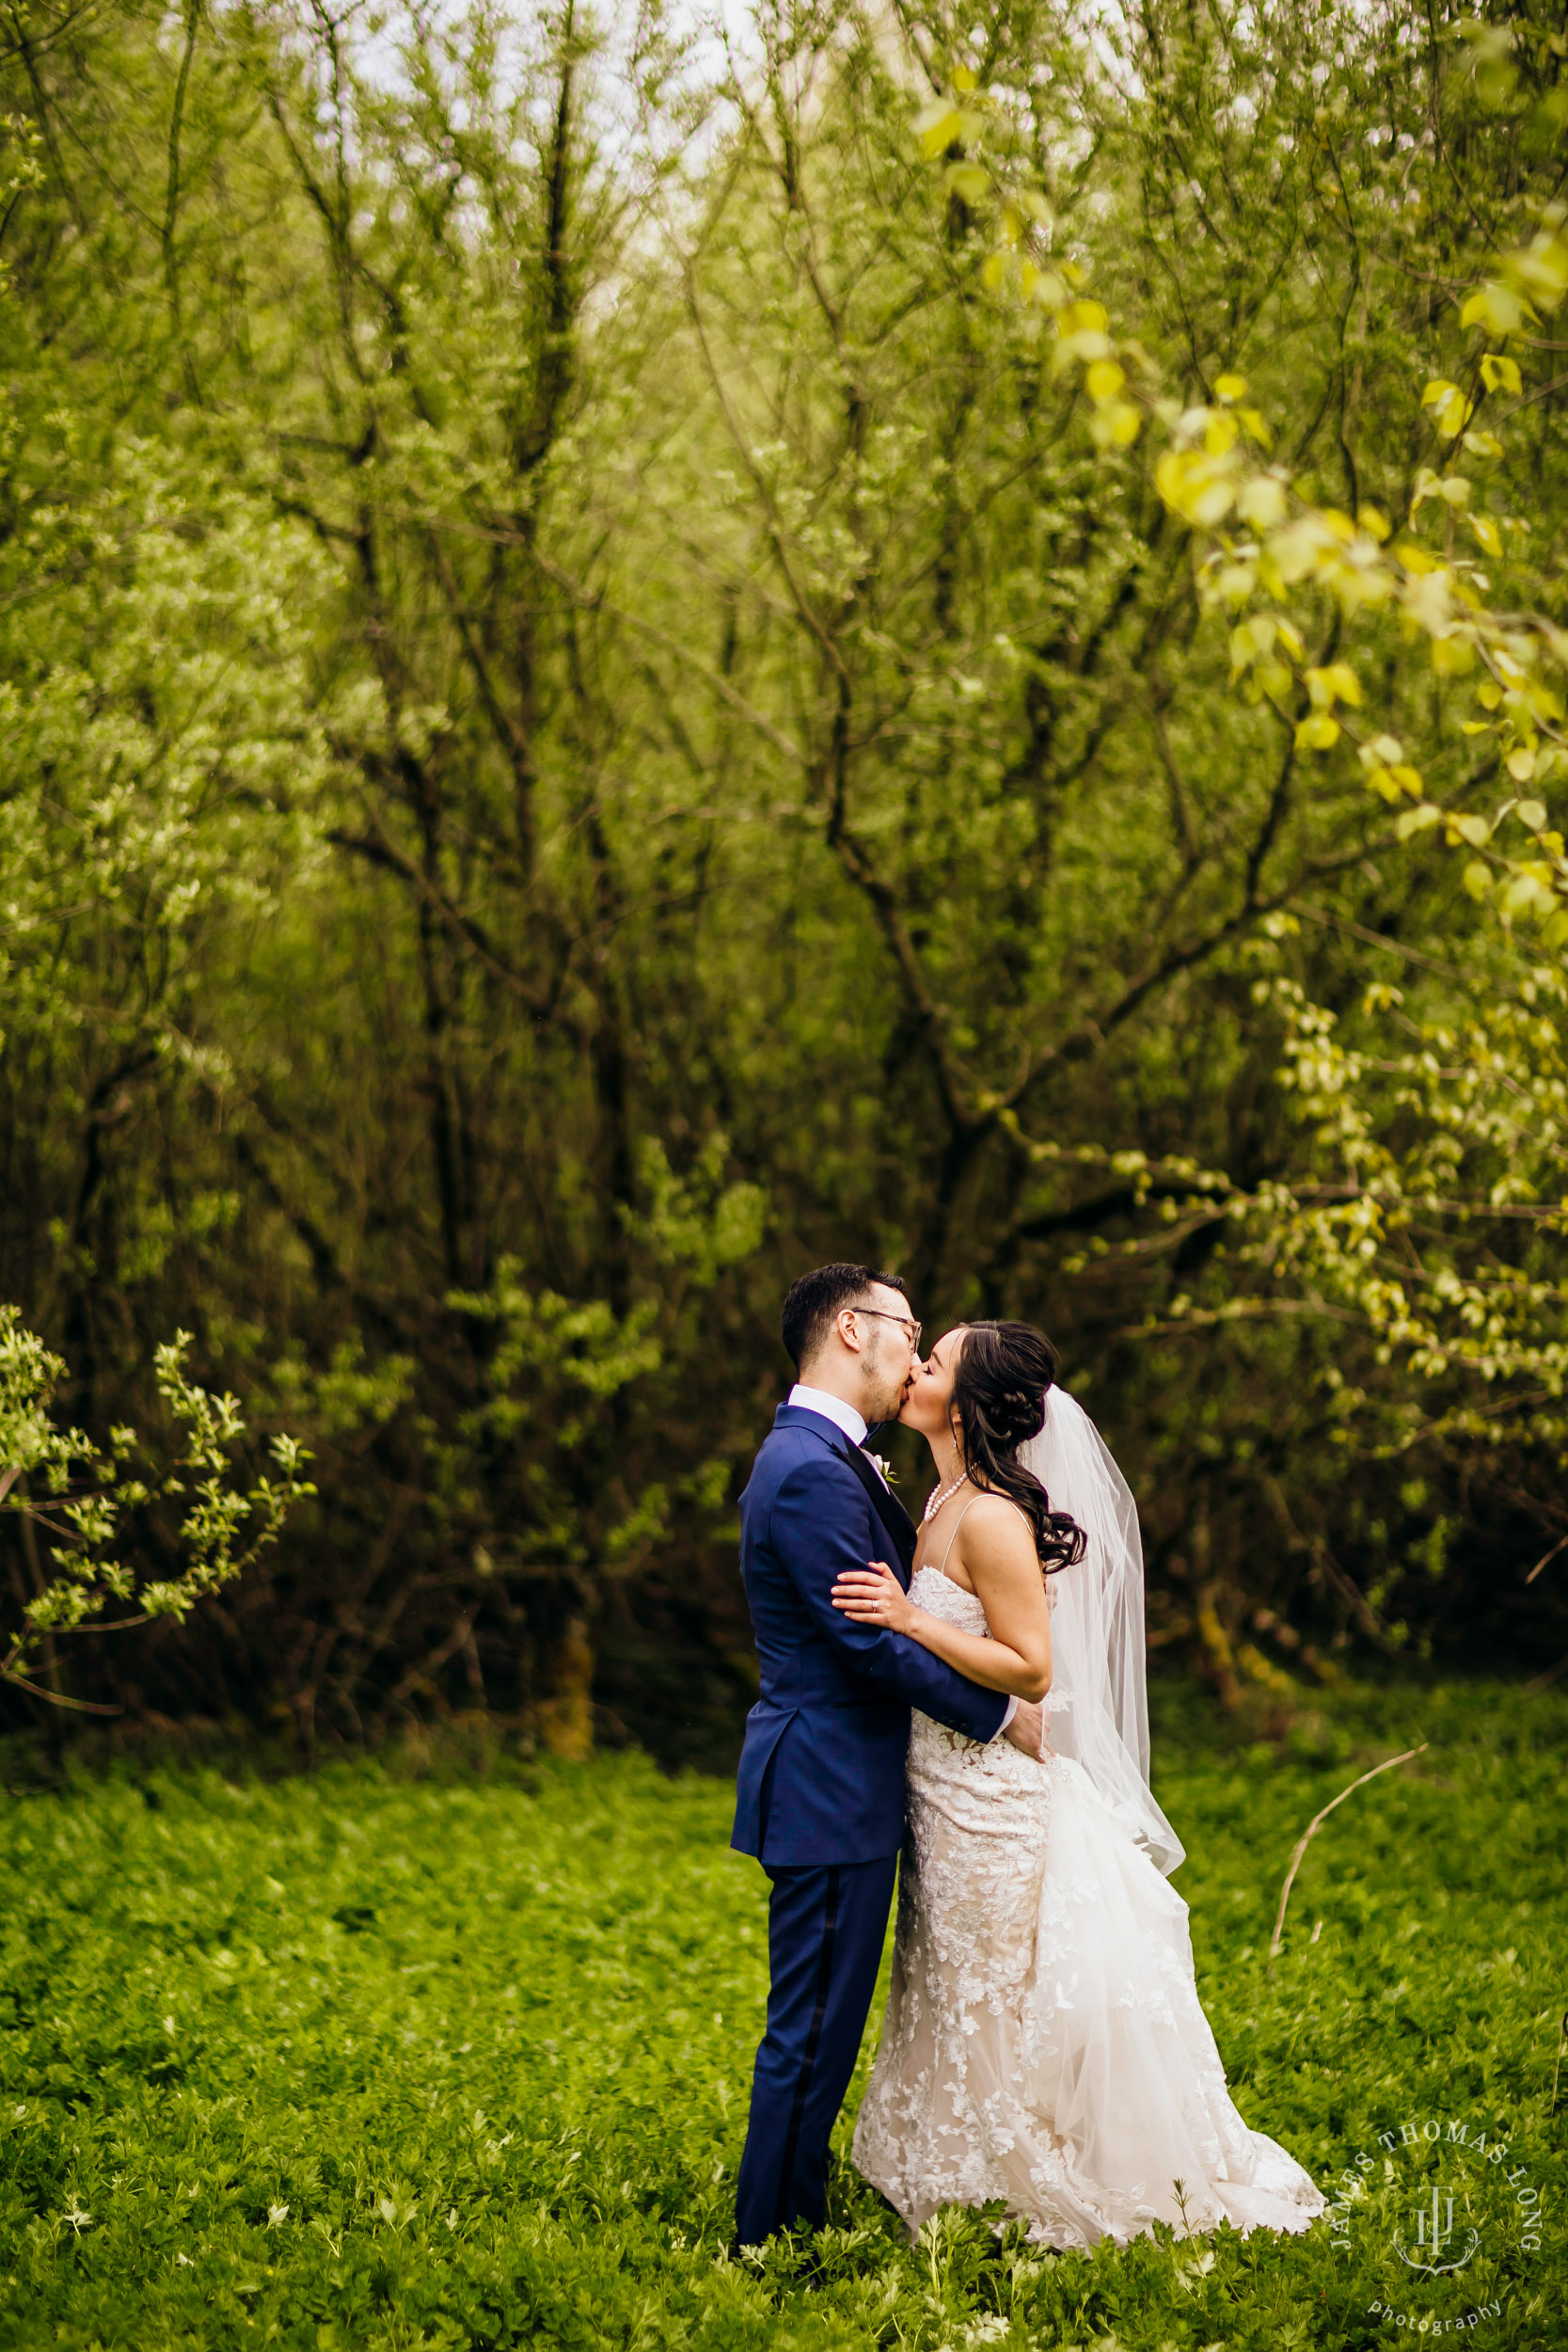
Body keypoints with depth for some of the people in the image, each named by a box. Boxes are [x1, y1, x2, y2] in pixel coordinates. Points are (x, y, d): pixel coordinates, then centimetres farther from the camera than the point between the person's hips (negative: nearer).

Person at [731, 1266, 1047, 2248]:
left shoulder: (829, 1458, 16)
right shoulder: (812, 1471, -19)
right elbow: (874, 1641, -21)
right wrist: (1004, 1715, -13)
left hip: (839, 1788, 11)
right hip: (830, 1791, -11)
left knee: (822, 2029, 15)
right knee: (812, 2033, -5)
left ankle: (794, 2231, 22)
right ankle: (772, 2244, 2)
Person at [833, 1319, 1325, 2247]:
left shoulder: (991, 1518, -20)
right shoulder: (947, 1505, 9)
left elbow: (1030, 1668, -22)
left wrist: (908, 1619, -27)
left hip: (993, 1792, -9)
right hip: (952, 1789, 9)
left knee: (996, 2005, 1)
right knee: (964, 1999, 15)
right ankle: (976, 2187, 25)